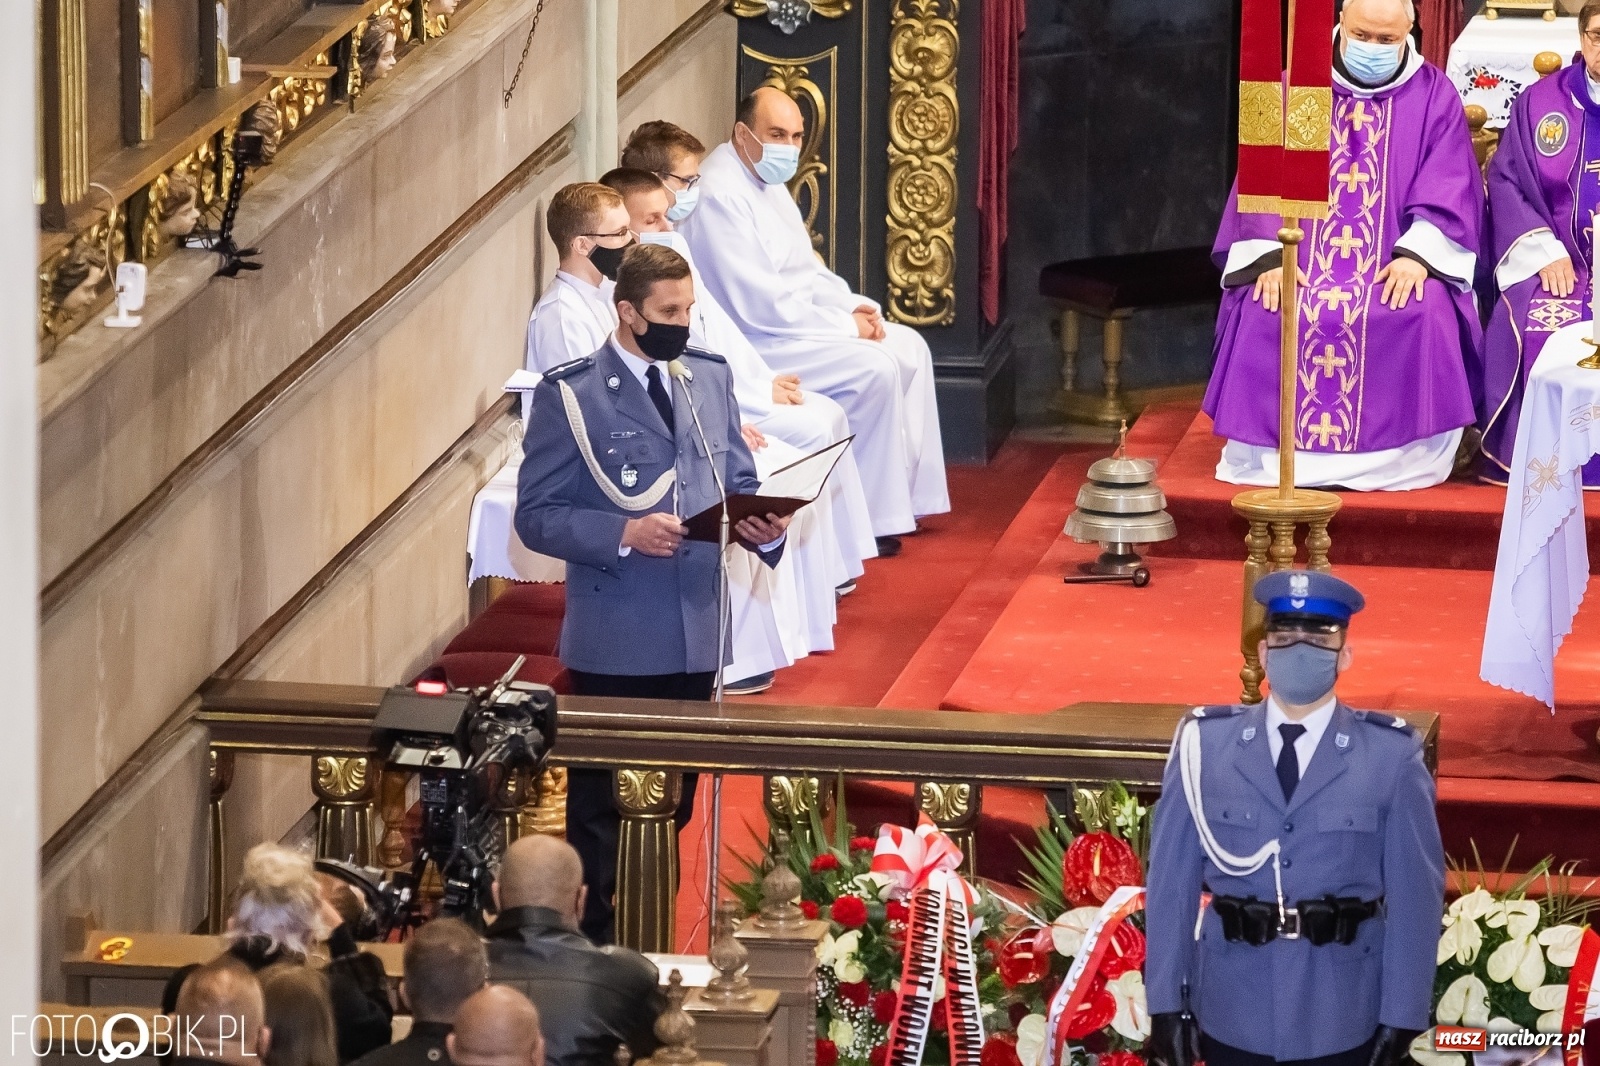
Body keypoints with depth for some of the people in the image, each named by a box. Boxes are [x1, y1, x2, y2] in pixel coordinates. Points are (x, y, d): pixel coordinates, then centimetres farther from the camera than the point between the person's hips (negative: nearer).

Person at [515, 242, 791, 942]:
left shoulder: (711, 380, 10)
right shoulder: (571, 394, -7)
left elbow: (739, 485, 15)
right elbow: (537, 516, -8)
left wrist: (761, 528, -8)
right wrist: (624, 535, -23)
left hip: (697, 635, 5)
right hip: (616, 641, -5)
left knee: (673, 806, 12)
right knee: (603, 812, 2)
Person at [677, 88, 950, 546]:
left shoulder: (768, 182, 11)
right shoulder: (721, 195, -22)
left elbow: (806, 271, 21)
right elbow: (759, 306, -26)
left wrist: (853, 305, 2)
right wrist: (846, 326, -18)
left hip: (795, 322, 11)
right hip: (752, 344, -11)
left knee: (910, 349, 8)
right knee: (875, 368, -22)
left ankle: (906, 496, 11)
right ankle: (869, 516, -13)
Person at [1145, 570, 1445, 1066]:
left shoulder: (1392, 755, -4)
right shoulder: (1205, 744, -1)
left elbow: (1415, 894, -3)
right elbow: (1172, 881, 0)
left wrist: (1402, 1017, -6)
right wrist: (1167, 1003, -2)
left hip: (1342, 1021, -1)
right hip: (1232, 1015, 1)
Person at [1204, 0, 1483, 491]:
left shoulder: (1434, 96, 5)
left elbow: (1450, 191, -1)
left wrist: (1417, 254, -18)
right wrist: (1272, 255, -14)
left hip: (1396, 264, -1)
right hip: (1302, 257, 1)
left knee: (1424, 311, -32)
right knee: (1265, 311, -29)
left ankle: (1402, 457, -23)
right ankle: (1268, 452, -20)